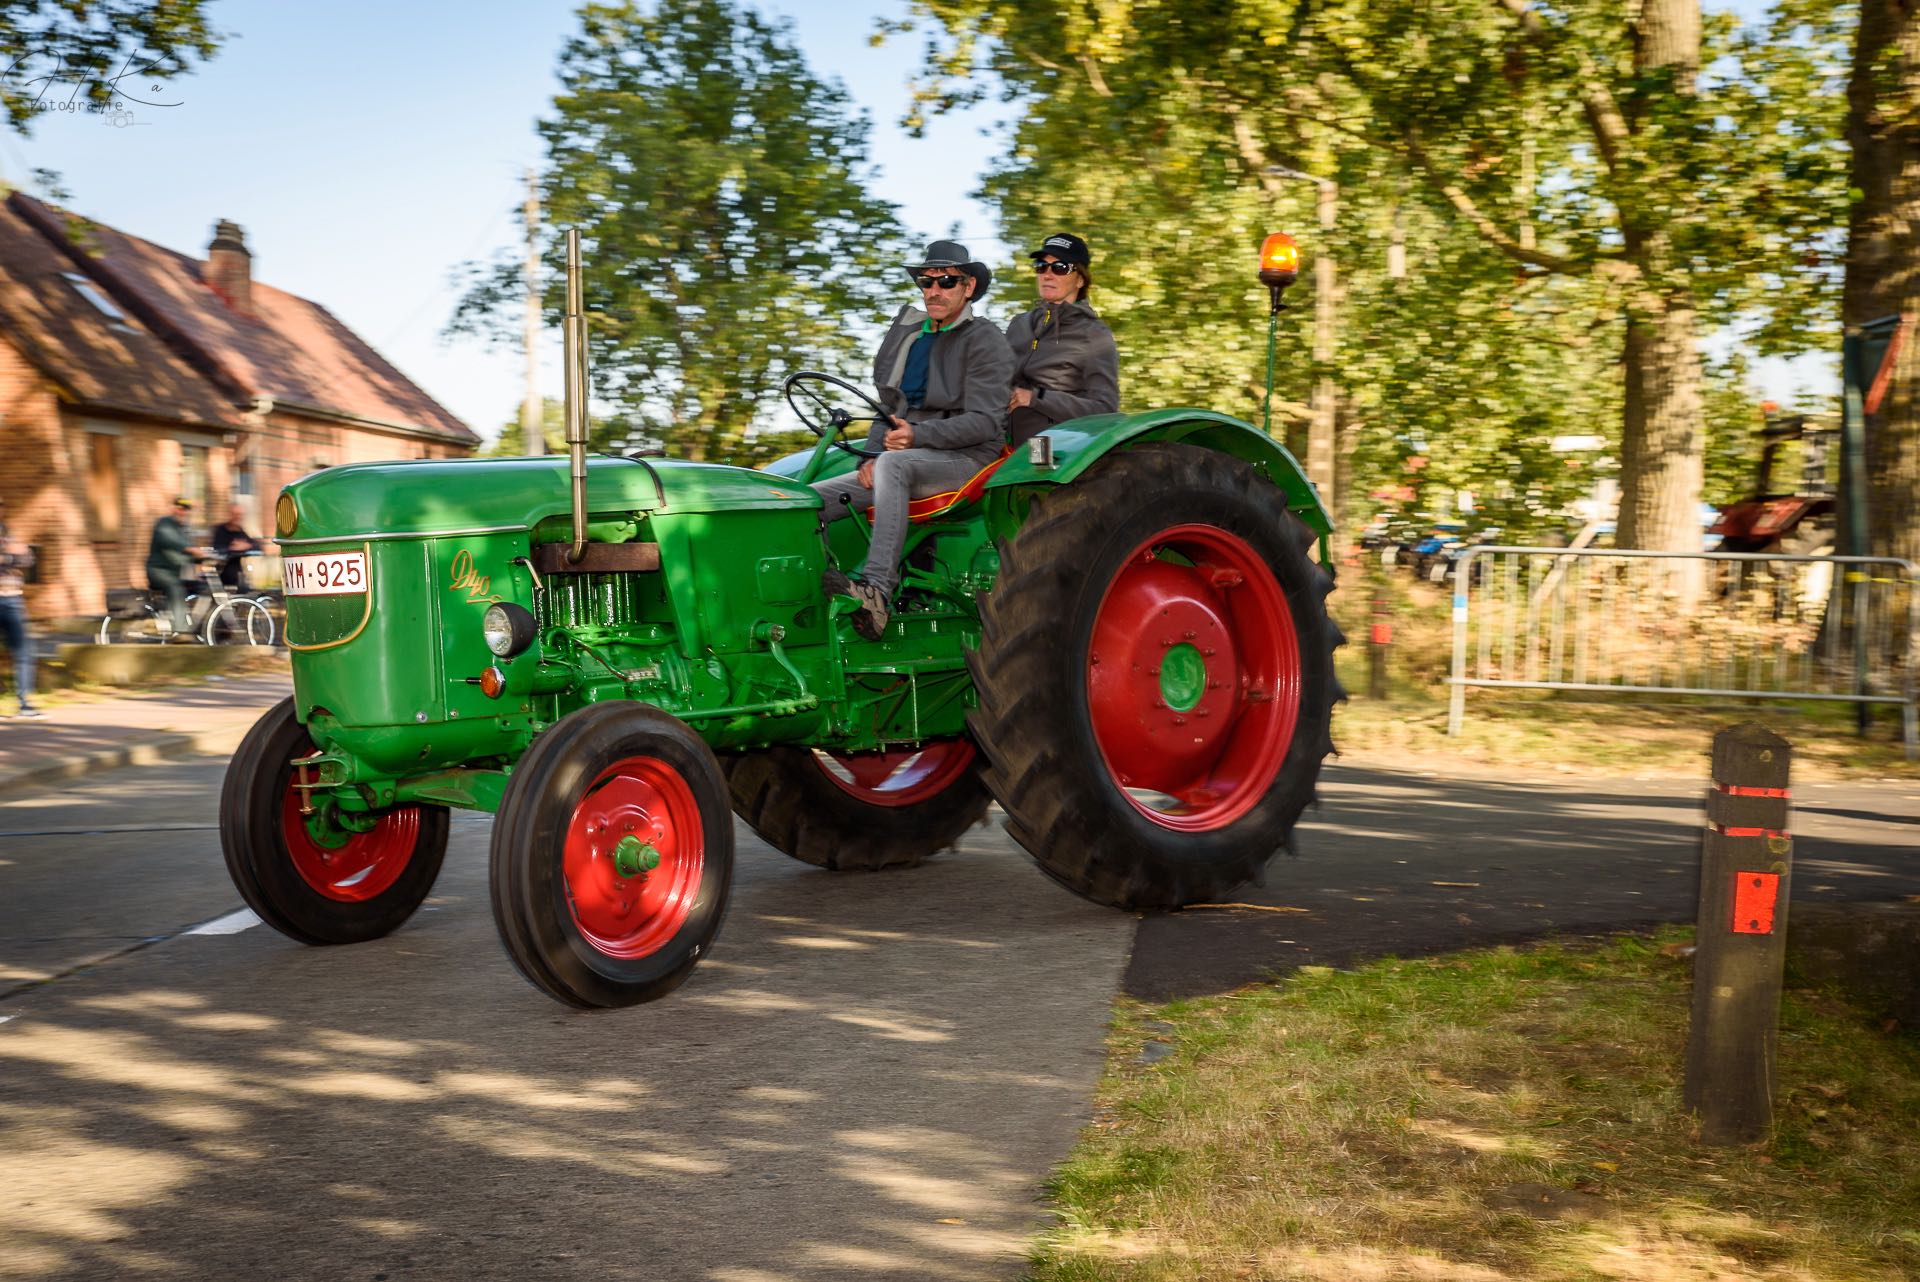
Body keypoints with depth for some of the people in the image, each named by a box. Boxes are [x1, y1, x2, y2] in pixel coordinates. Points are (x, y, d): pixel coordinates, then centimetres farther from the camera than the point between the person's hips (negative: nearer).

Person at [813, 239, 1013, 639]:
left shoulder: (985, 340, -4)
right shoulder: (908, 333, 17)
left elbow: (984, 422, -14)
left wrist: (919, 435, -27)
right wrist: (871, 456, -1)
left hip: (968, 459, -7)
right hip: (904, 462, 7)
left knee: (893, 464, -39)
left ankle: (877, 590, -44)